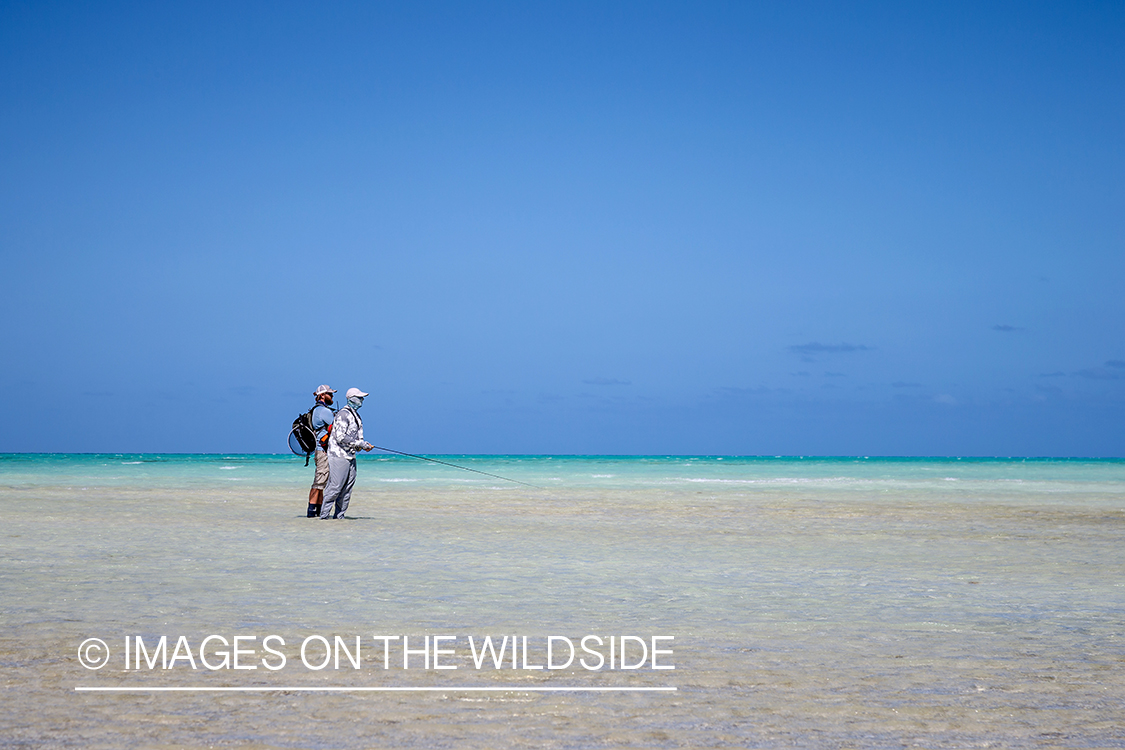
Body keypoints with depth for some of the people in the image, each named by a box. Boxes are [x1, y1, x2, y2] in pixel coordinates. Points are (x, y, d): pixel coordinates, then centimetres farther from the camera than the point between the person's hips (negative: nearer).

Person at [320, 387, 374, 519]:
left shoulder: (355, 415, 16)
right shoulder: (343, 414, -14)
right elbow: (340, 437, -21)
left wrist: (364, 444, 3)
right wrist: (360, 444, -18)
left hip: (350, 456, 9)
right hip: (339, 455, -9)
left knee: (347, 488, 7)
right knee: (336, 486, -9)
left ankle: (339, 514, 11)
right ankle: (324, 513, -3)